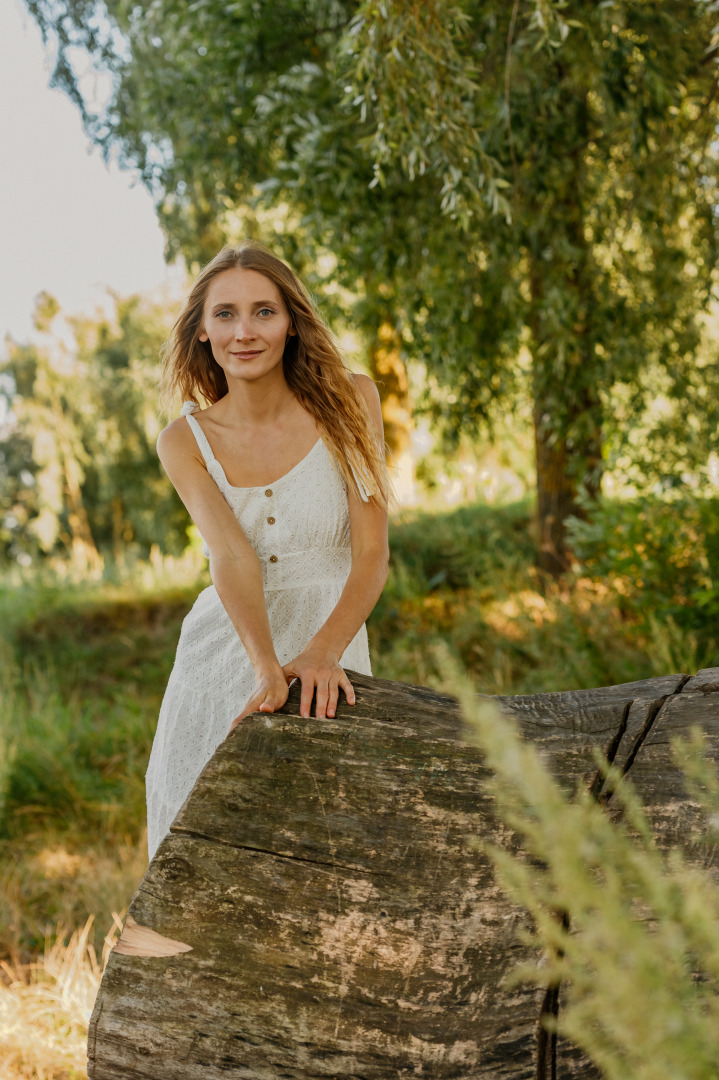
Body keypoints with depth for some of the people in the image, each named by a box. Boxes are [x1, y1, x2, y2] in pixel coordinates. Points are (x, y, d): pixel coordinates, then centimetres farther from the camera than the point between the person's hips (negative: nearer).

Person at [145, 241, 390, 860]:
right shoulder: (185, 441, -2)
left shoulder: (349, 401, -5)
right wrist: (265, 667, -35)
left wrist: (322, 652, -29)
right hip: (222, 659, 1)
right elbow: (231, 555, -18)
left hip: (325, 652, -1)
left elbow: (372, 555, -11)